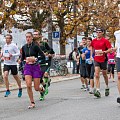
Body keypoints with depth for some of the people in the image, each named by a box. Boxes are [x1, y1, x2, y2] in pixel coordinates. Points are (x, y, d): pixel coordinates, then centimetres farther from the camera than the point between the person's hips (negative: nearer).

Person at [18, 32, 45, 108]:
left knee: (36, 88, -1)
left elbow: (43, 56, -12)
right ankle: (32, 103, -1)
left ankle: (42, 89, 37)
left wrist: (34, 59, -24)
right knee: (28, 85, -15)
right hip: (28, 67, 3)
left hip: (36, 67, -3)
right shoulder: (24, 47, 4)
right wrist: (21, 60, -1)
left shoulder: (35, 46, -10)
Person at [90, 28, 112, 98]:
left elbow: (110, 50, -10)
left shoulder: (105, 41, -7)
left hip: (103, 60, -2)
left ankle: (107, 88, 38)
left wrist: (103, 52, -24)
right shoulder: (93, 41, 6)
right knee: (97, 75, -13)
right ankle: (98, 91, -20)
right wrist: (91, 56, 15)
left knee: (104, 75, 13)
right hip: (96, 60, 2)